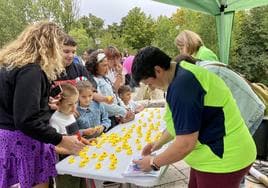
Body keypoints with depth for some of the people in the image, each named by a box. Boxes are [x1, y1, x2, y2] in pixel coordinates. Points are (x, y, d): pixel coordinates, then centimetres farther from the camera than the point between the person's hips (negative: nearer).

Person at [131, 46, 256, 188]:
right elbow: (180, 122, 16)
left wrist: (154, 163, -13)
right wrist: (159, 142, 17)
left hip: (221, 160, -9)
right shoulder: (183, 74, 5)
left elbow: (185, 144, -27)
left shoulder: (182, 84, -27)